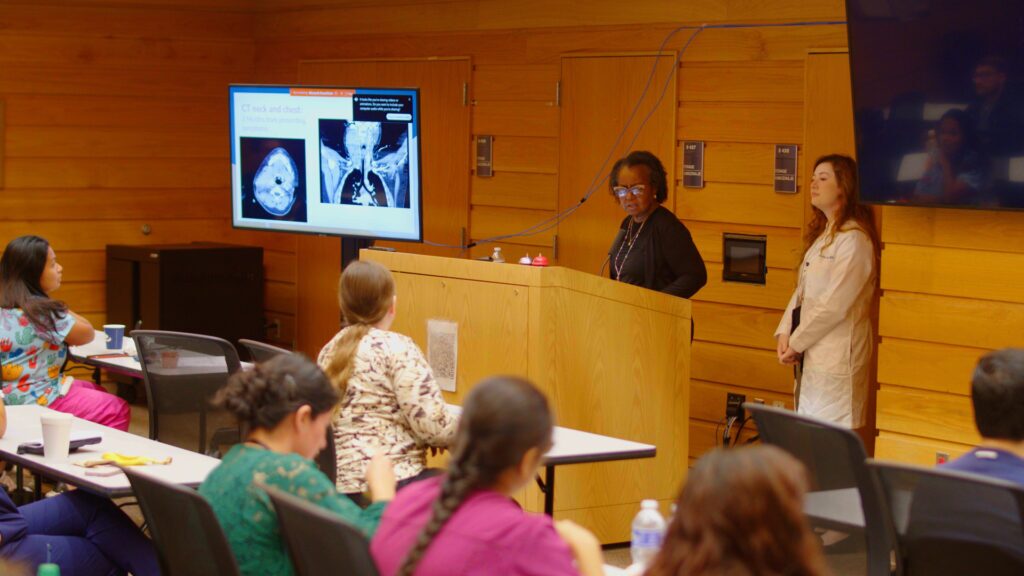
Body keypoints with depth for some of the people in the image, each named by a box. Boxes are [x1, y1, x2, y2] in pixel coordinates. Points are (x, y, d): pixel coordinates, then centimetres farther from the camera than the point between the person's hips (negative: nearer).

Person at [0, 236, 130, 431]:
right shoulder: (41, 311, -21)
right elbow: (87, 335, -6)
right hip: (37, 400, -10)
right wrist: (65, 312, 7)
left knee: (99, 393, 24)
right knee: (119, 410, -2)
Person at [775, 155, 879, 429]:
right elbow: (802, 291, 15)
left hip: (836, 355, -9)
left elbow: (835, 305, -17)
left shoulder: (854, 239, -13)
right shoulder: (822, 235, 17)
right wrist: (785, 333, 1)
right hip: (811, 354, 9)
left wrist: (796, 342, -10)